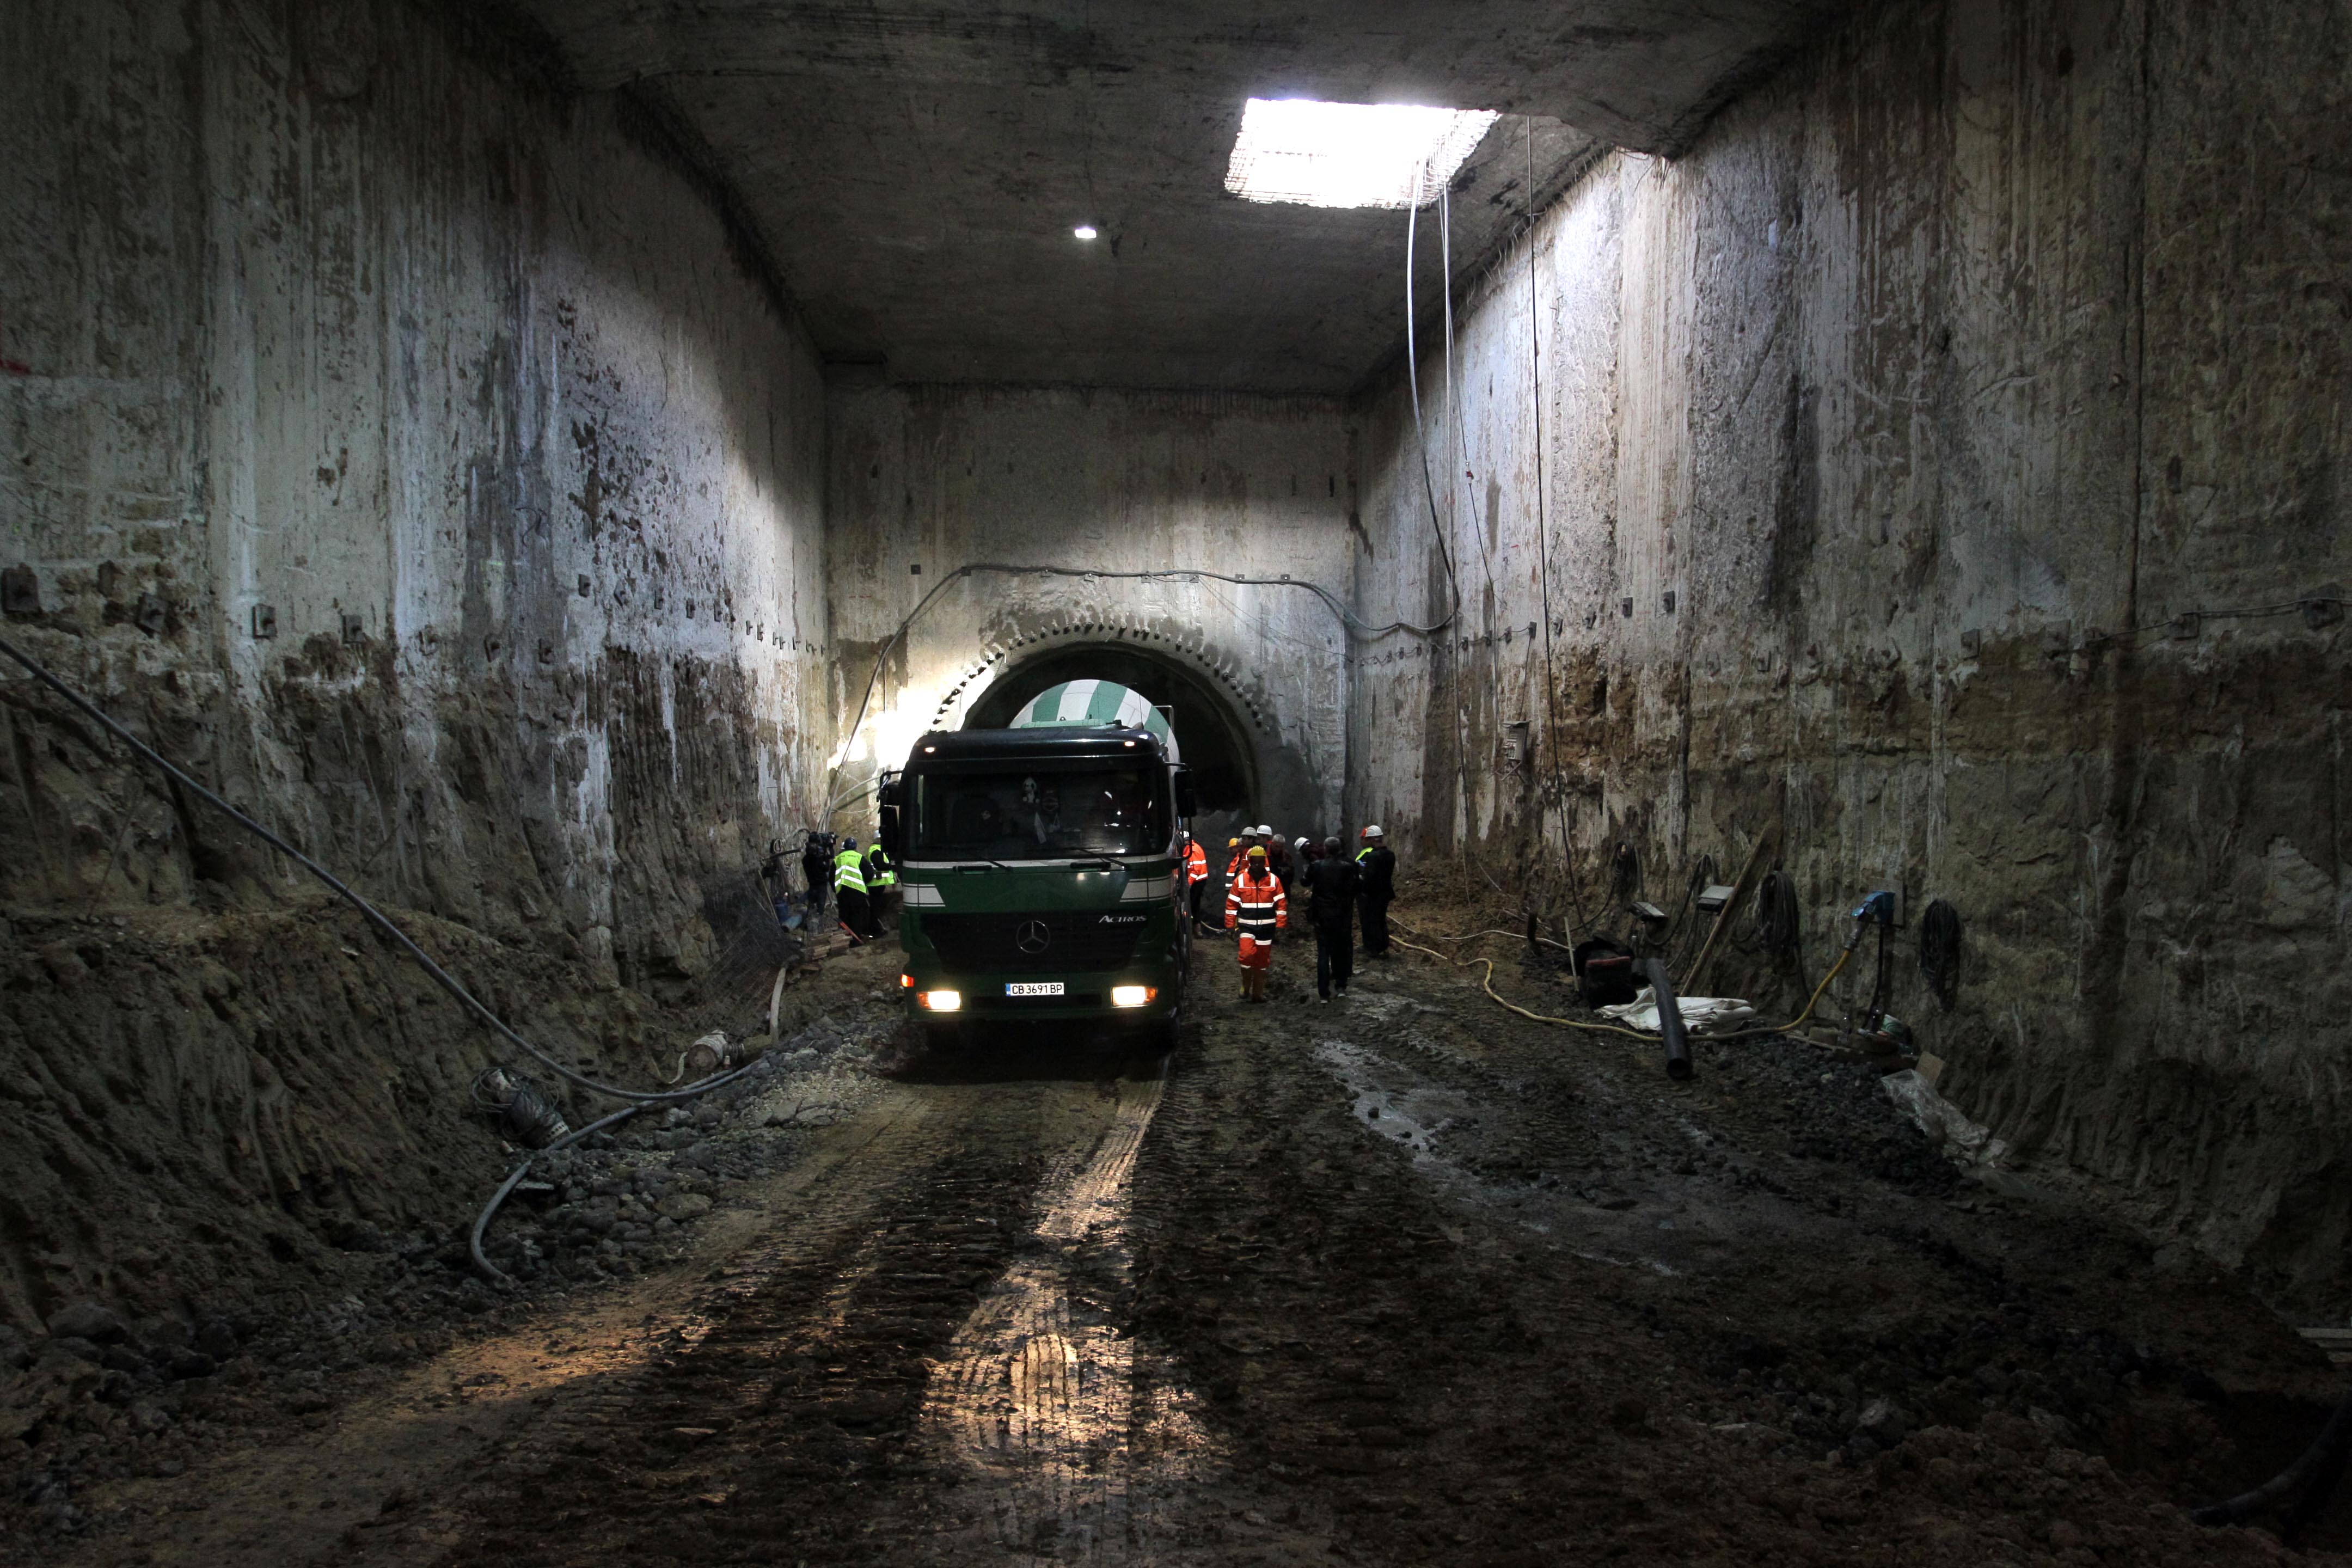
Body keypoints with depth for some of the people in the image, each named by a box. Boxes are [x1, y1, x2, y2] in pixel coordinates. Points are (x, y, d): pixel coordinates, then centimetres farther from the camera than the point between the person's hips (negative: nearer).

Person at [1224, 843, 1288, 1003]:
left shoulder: (1273, 880, 0)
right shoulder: (1240, 880, -1)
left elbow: (1281, 904, 4)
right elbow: (1231, 904, 2)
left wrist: (1281, 924, -1)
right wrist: (1230, 925, 0)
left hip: (1267, 926, 1)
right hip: (1247, 925, -1)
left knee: (1262, 960, 7)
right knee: (1247, 954, -20)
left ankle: (1258, 993, 19)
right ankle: (1246, 987, -1)